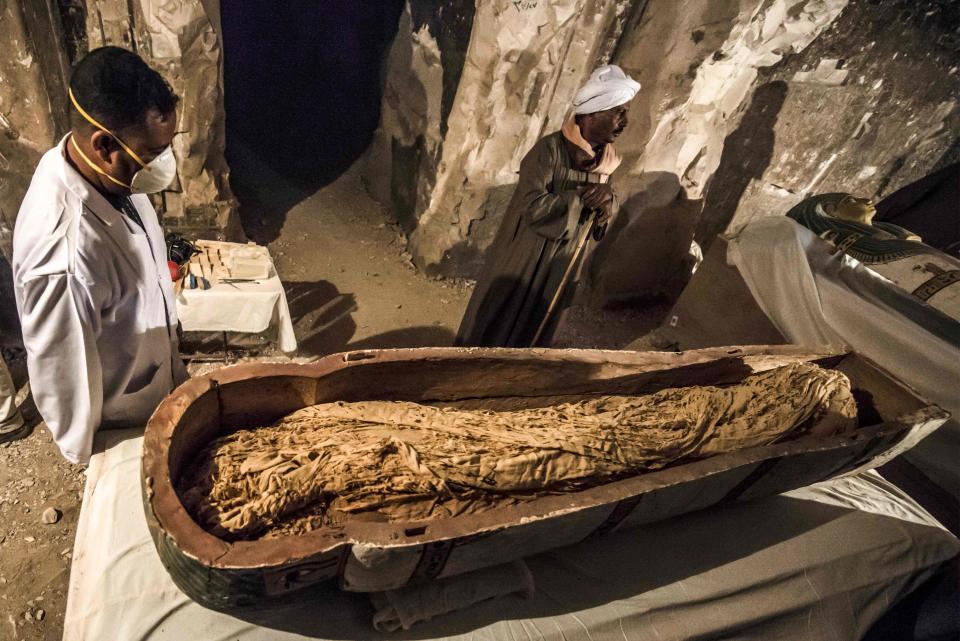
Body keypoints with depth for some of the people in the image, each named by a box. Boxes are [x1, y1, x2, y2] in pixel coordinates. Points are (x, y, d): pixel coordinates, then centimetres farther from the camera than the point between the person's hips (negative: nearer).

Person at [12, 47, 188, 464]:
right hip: (125, 423, -6)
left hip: (153, 368, 6)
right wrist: (86, 454, -11)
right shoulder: (64, 255, -42)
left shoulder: (107, 172, -17)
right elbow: (63, 376, -27)